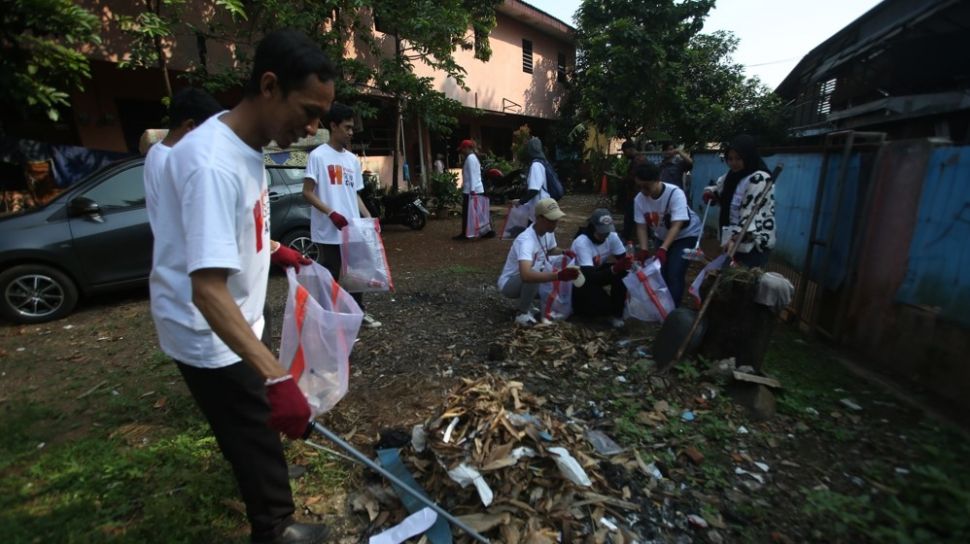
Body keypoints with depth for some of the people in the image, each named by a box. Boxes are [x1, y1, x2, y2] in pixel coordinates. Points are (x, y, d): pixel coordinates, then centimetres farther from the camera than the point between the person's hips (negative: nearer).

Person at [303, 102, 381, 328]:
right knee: (331, 277, 2)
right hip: (329, 232, -6)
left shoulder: (352, 159, 13)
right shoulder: (318, 155, -7)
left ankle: (359, 312, 28)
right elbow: (307, 193, -10)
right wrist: (332, 213, -21)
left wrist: (368, 218, 5)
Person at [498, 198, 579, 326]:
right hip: (509, 284, -8)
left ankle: (526, 303, 10)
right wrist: (558, 275, -57)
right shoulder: (526, 240, -34)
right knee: (534, 272, -36)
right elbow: (526, 275, -50)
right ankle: (523, 314, -13)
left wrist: (565, 252, -8)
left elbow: (552, 250, 16)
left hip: (527, 284, 8)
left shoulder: (548, 232, -7)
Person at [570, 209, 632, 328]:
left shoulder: (611, 236, -14)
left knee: (622, 272, -23)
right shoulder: (581, 242, -31)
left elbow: (622, 258, -11)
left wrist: (627, 262, -37)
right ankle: (579, 305, 7)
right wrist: (615, 268, -50)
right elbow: (590, 275, -37)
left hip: (597, 271, 6)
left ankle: (616, 313, -7)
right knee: (603, 306, -25)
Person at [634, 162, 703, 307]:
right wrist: (643, 250, -28)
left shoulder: (675, 193, -31)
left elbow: (676, 225, -36)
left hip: (686, 234, -5)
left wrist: (663, 249, -47)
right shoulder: (640, 199, -18)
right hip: (662, 236, 5)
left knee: (674, 274, -16)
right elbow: (641, 226, -15)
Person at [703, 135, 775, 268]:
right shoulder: (733, 175, 9)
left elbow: (752, 215, -25)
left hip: (754, 244, -9)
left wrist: (735, 239, -35)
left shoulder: (759, 179, -17)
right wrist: (710, 192, 1)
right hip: (734, 239, 9)